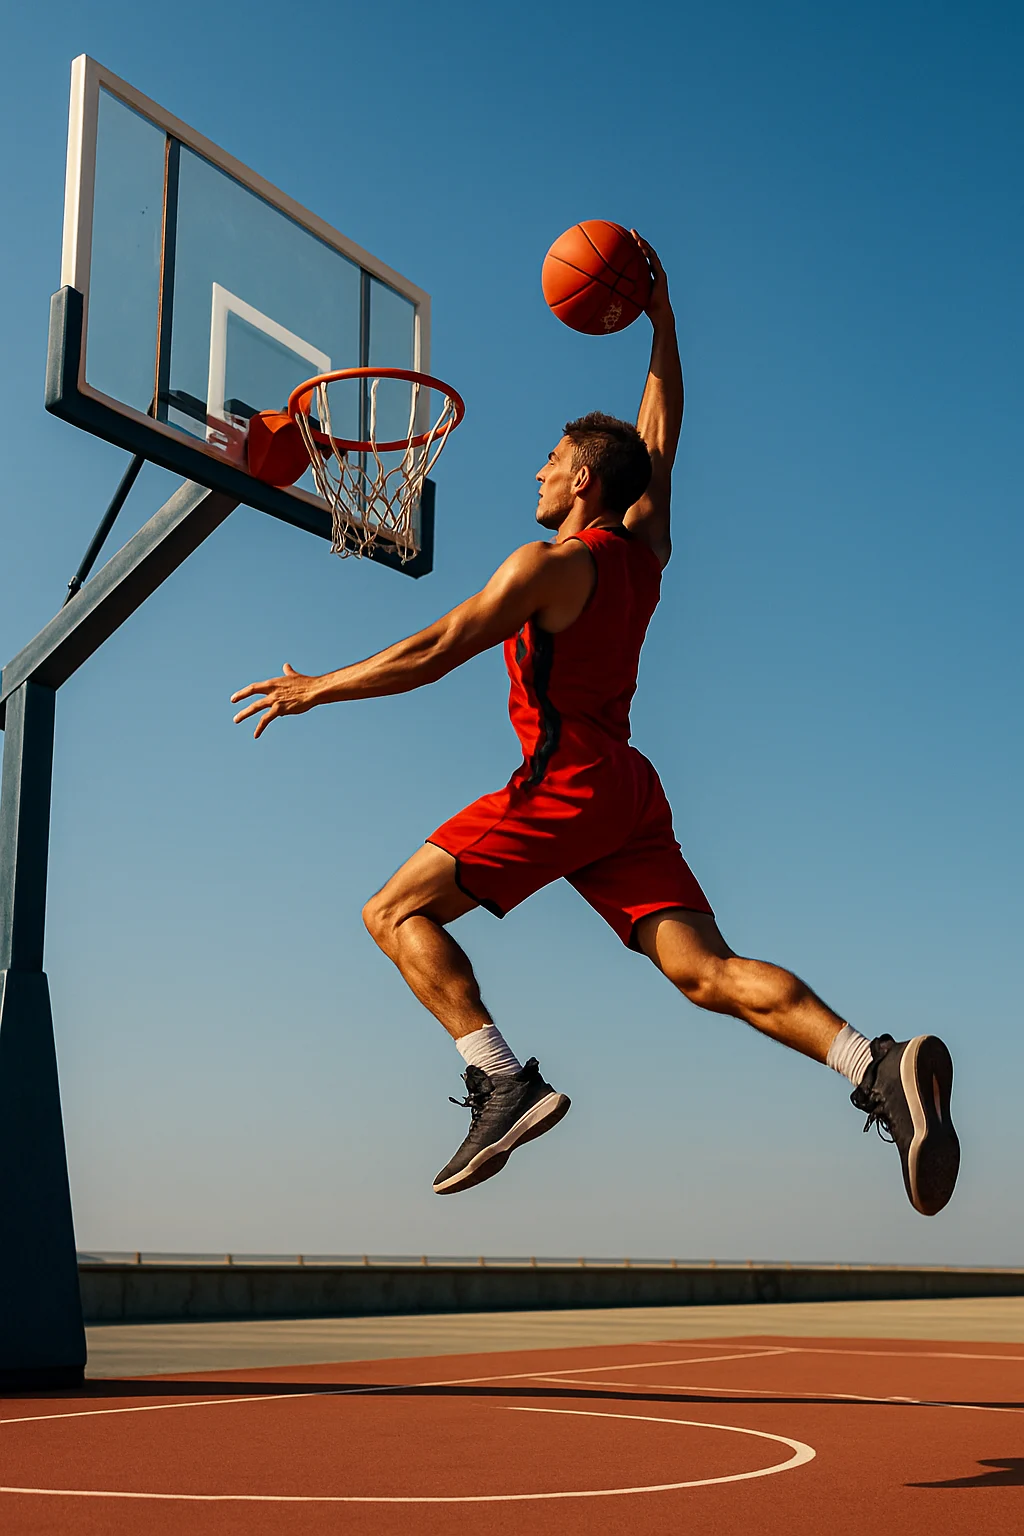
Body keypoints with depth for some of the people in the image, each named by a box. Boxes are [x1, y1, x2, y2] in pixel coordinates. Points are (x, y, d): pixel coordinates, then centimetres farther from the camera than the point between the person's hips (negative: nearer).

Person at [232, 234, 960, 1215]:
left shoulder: (548, 565, -6)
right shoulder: (646, 547, 13)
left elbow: (431, 656, -7)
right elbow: (658, 437, 28)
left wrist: (315, 691, 2)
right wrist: (660, 322, 29)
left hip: (563, 788, -7)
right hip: (629, 794, 7)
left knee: (396, 913, 0)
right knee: (706, 969, -2)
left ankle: (502, 1080, -13)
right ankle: (879, 1069, -20)